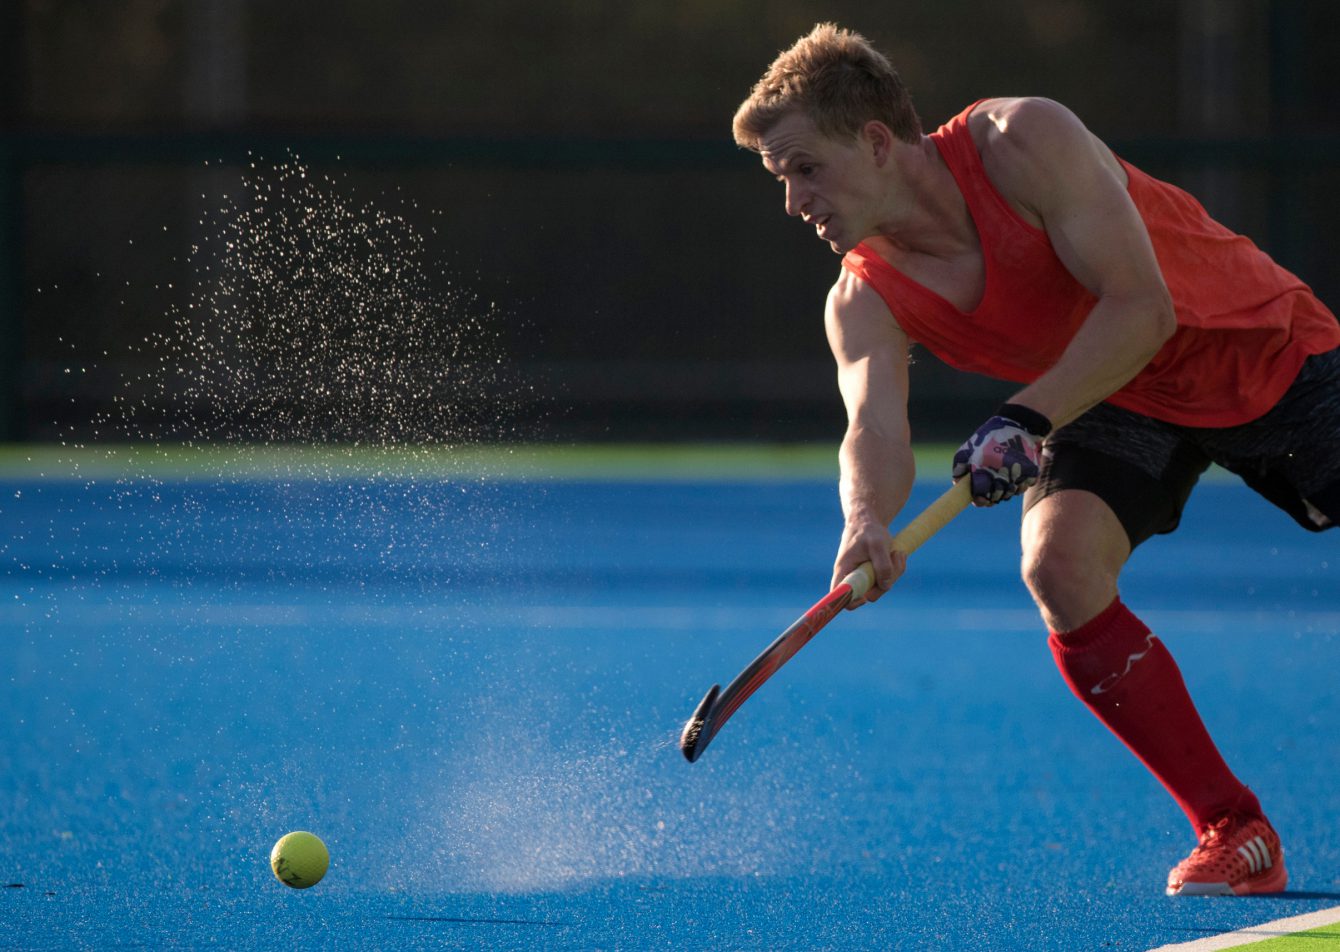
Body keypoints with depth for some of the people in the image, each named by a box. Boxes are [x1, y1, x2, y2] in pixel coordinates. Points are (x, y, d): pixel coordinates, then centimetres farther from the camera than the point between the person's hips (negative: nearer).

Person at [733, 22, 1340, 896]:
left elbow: (1141, 309, -33)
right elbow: (876, 429, -31)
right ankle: (1235, 834, -13)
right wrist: (867, 521, -54)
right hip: (1126, 407, 3)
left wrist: (1030, 418, -44)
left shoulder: (1025, 144, -30)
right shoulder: (866, 302, -16)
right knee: (1059, 565, -22)